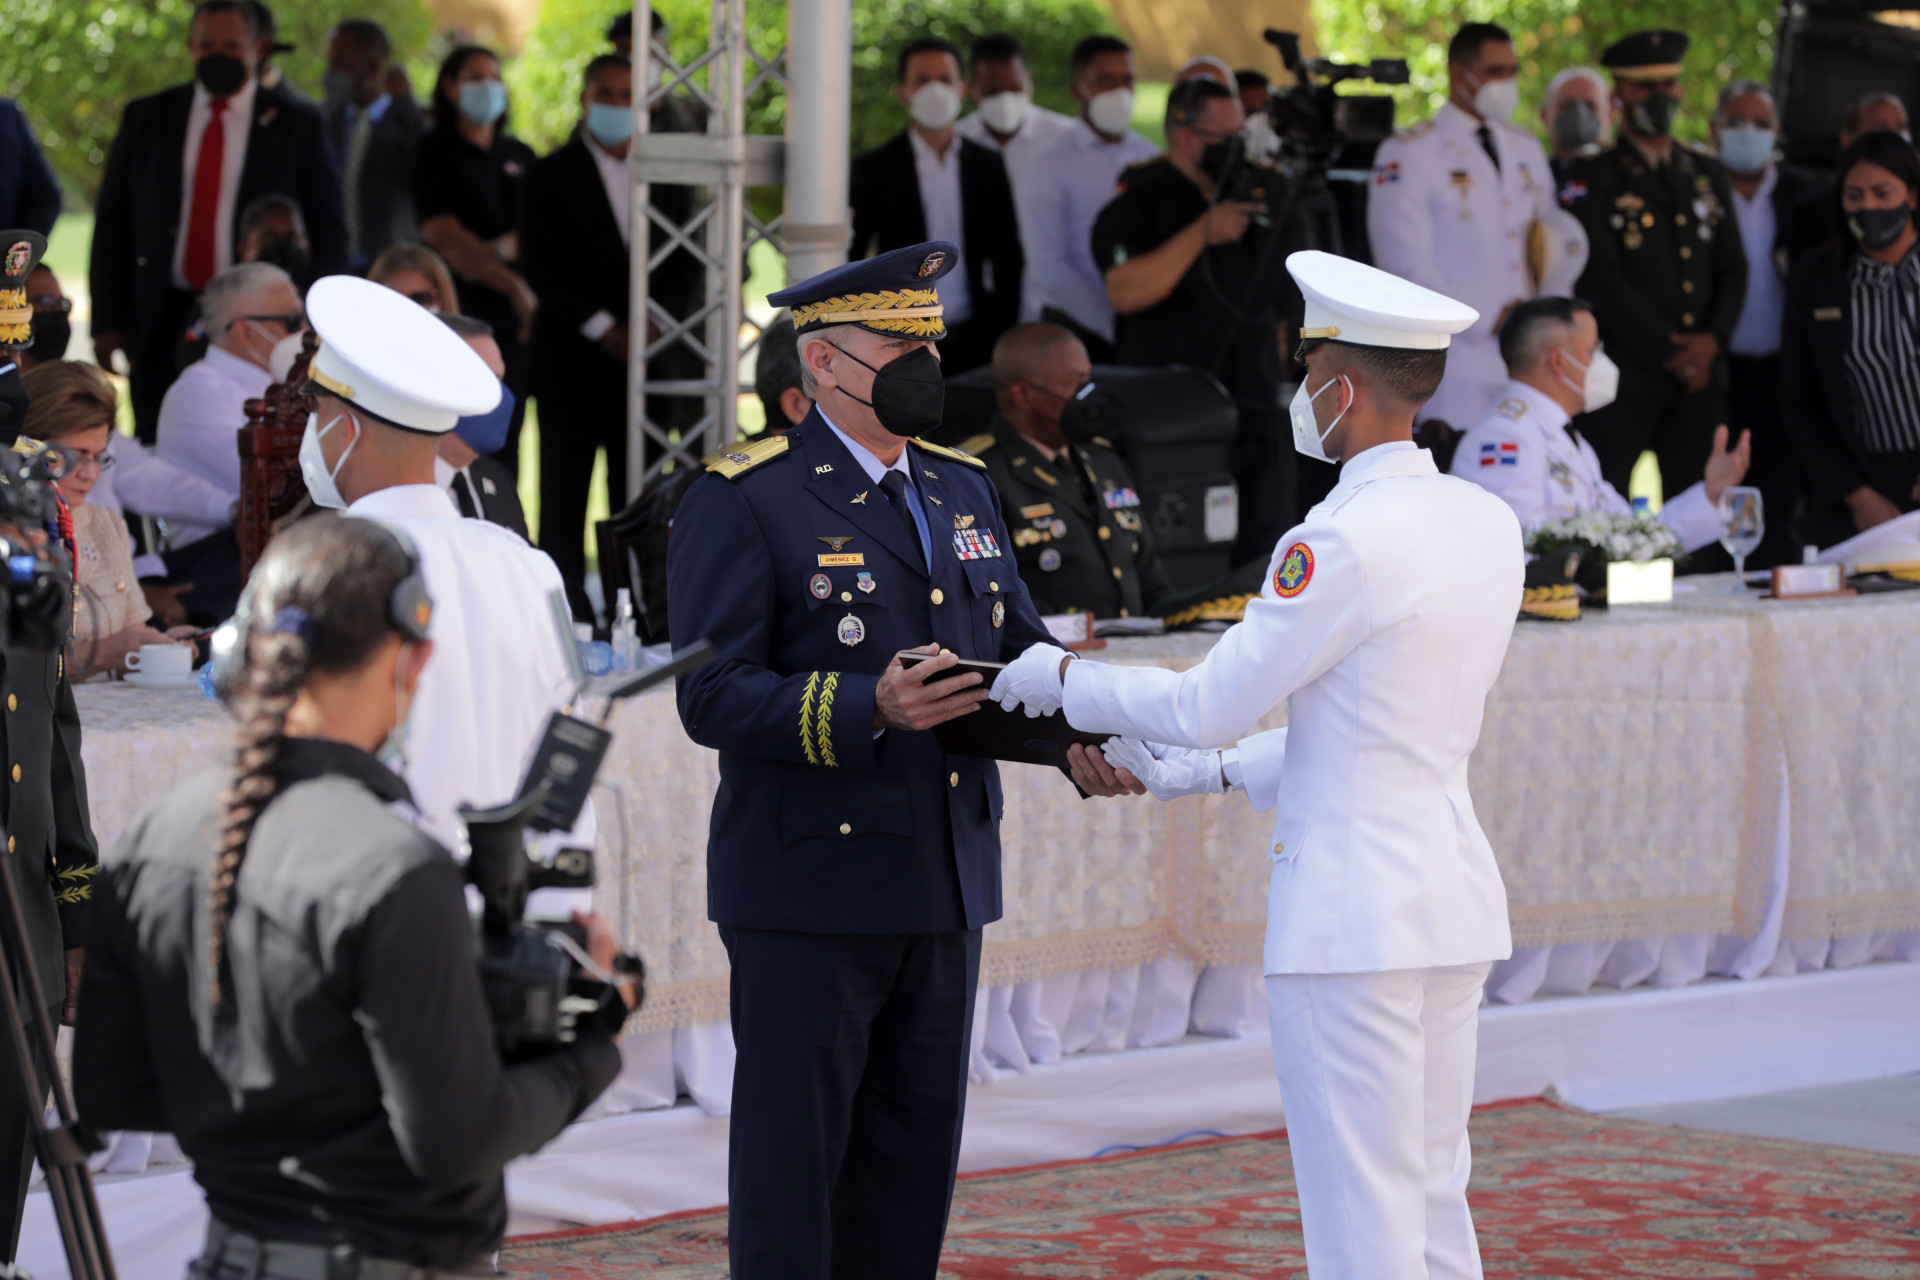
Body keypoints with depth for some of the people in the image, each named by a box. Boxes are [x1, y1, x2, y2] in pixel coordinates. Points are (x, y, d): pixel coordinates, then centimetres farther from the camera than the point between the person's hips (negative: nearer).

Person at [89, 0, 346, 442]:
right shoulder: (146, 118, 9)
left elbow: (328, 232, 5)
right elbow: (111, 223, 10)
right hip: (163, 320, 2)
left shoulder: (298, 125, 4)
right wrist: (107, 321, 1)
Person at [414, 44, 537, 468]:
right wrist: (513, 285, -15)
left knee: (506, 438, 1)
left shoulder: (519, 155, 17)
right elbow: (441, 233, -8)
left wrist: (497, 250, -14)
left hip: (514, 319, 4)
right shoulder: (434, 152, 3)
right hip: (459, 307, -4)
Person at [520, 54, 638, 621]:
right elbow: (542, 266, -5)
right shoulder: (553, 175, 3)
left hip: (644, 359, 2)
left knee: (636, 504, 0)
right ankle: (565, 614, 0)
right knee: (564, 505, -2)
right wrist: (603, 329, -12)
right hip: (574, 361, -2)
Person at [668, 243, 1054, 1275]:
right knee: (791, 1163, -2)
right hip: (808, 893, -7)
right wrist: (869, 710, -28)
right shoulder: (742, 502, -8)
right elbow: (713, 695, -15)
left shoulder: (961, 490, 15)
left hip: (943, 886, 7)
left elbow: (1017, 646, 16)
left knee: (914, 1167, 10)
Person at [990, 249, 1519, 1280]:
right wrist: (1183, 773, 19)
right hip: (1454, 897, 9)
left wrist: (1061, 678, 5)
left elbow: (1210, 705, -11)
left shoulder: (1343, 541, -17)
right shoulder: (1487, 526, 8)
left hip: (1352, 913, -9)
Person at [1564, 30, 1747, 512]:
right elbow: (1602, 280, -8)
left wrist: (1712, 340, -4)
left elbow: (1732, 268, 15)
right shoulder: (1593, 179, 1)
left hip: (1702, 377, 4)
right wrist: (1673, 353, -10)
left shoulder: (1708, 175, 18)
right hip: (1626, 380, -4)